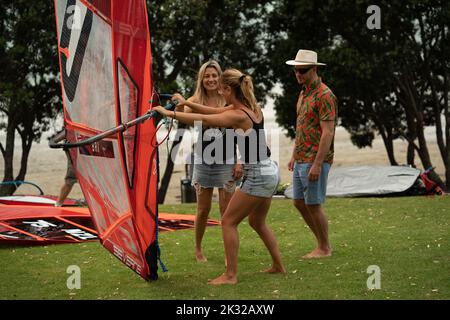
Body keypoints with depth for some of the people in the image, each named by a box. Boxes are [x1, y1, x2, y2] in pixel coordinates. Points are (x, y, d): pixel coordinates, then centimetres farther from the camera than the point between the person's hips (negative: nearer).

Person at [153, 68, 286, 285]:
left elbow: (203, 119, -21)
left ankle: (230, 275, 0)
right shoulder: (252, 107, 7)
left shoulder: (238, 116, -20)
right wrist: (187, 103, 11)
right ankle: (278, 266, 30)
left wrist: (170, 113, -14)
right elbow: (215, 112, 15)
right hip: (269, 172, 9)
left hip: (257, 176, -9)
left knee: (228, 221, -1)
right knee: (257, 222, 24)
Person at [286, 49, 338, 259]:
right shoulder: (303, 93, 15)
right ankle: (322, 243, 23)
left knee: (313, 204, -3)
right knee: (299, 202, 13)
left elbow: (327, 133, -20)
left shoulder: (324, 95, -15)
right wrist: (294, 156, 20)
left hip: (315, 160, -9)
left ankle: (324, 249, 11)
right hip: (301, 160, 10)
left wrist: (317, 164, -23)